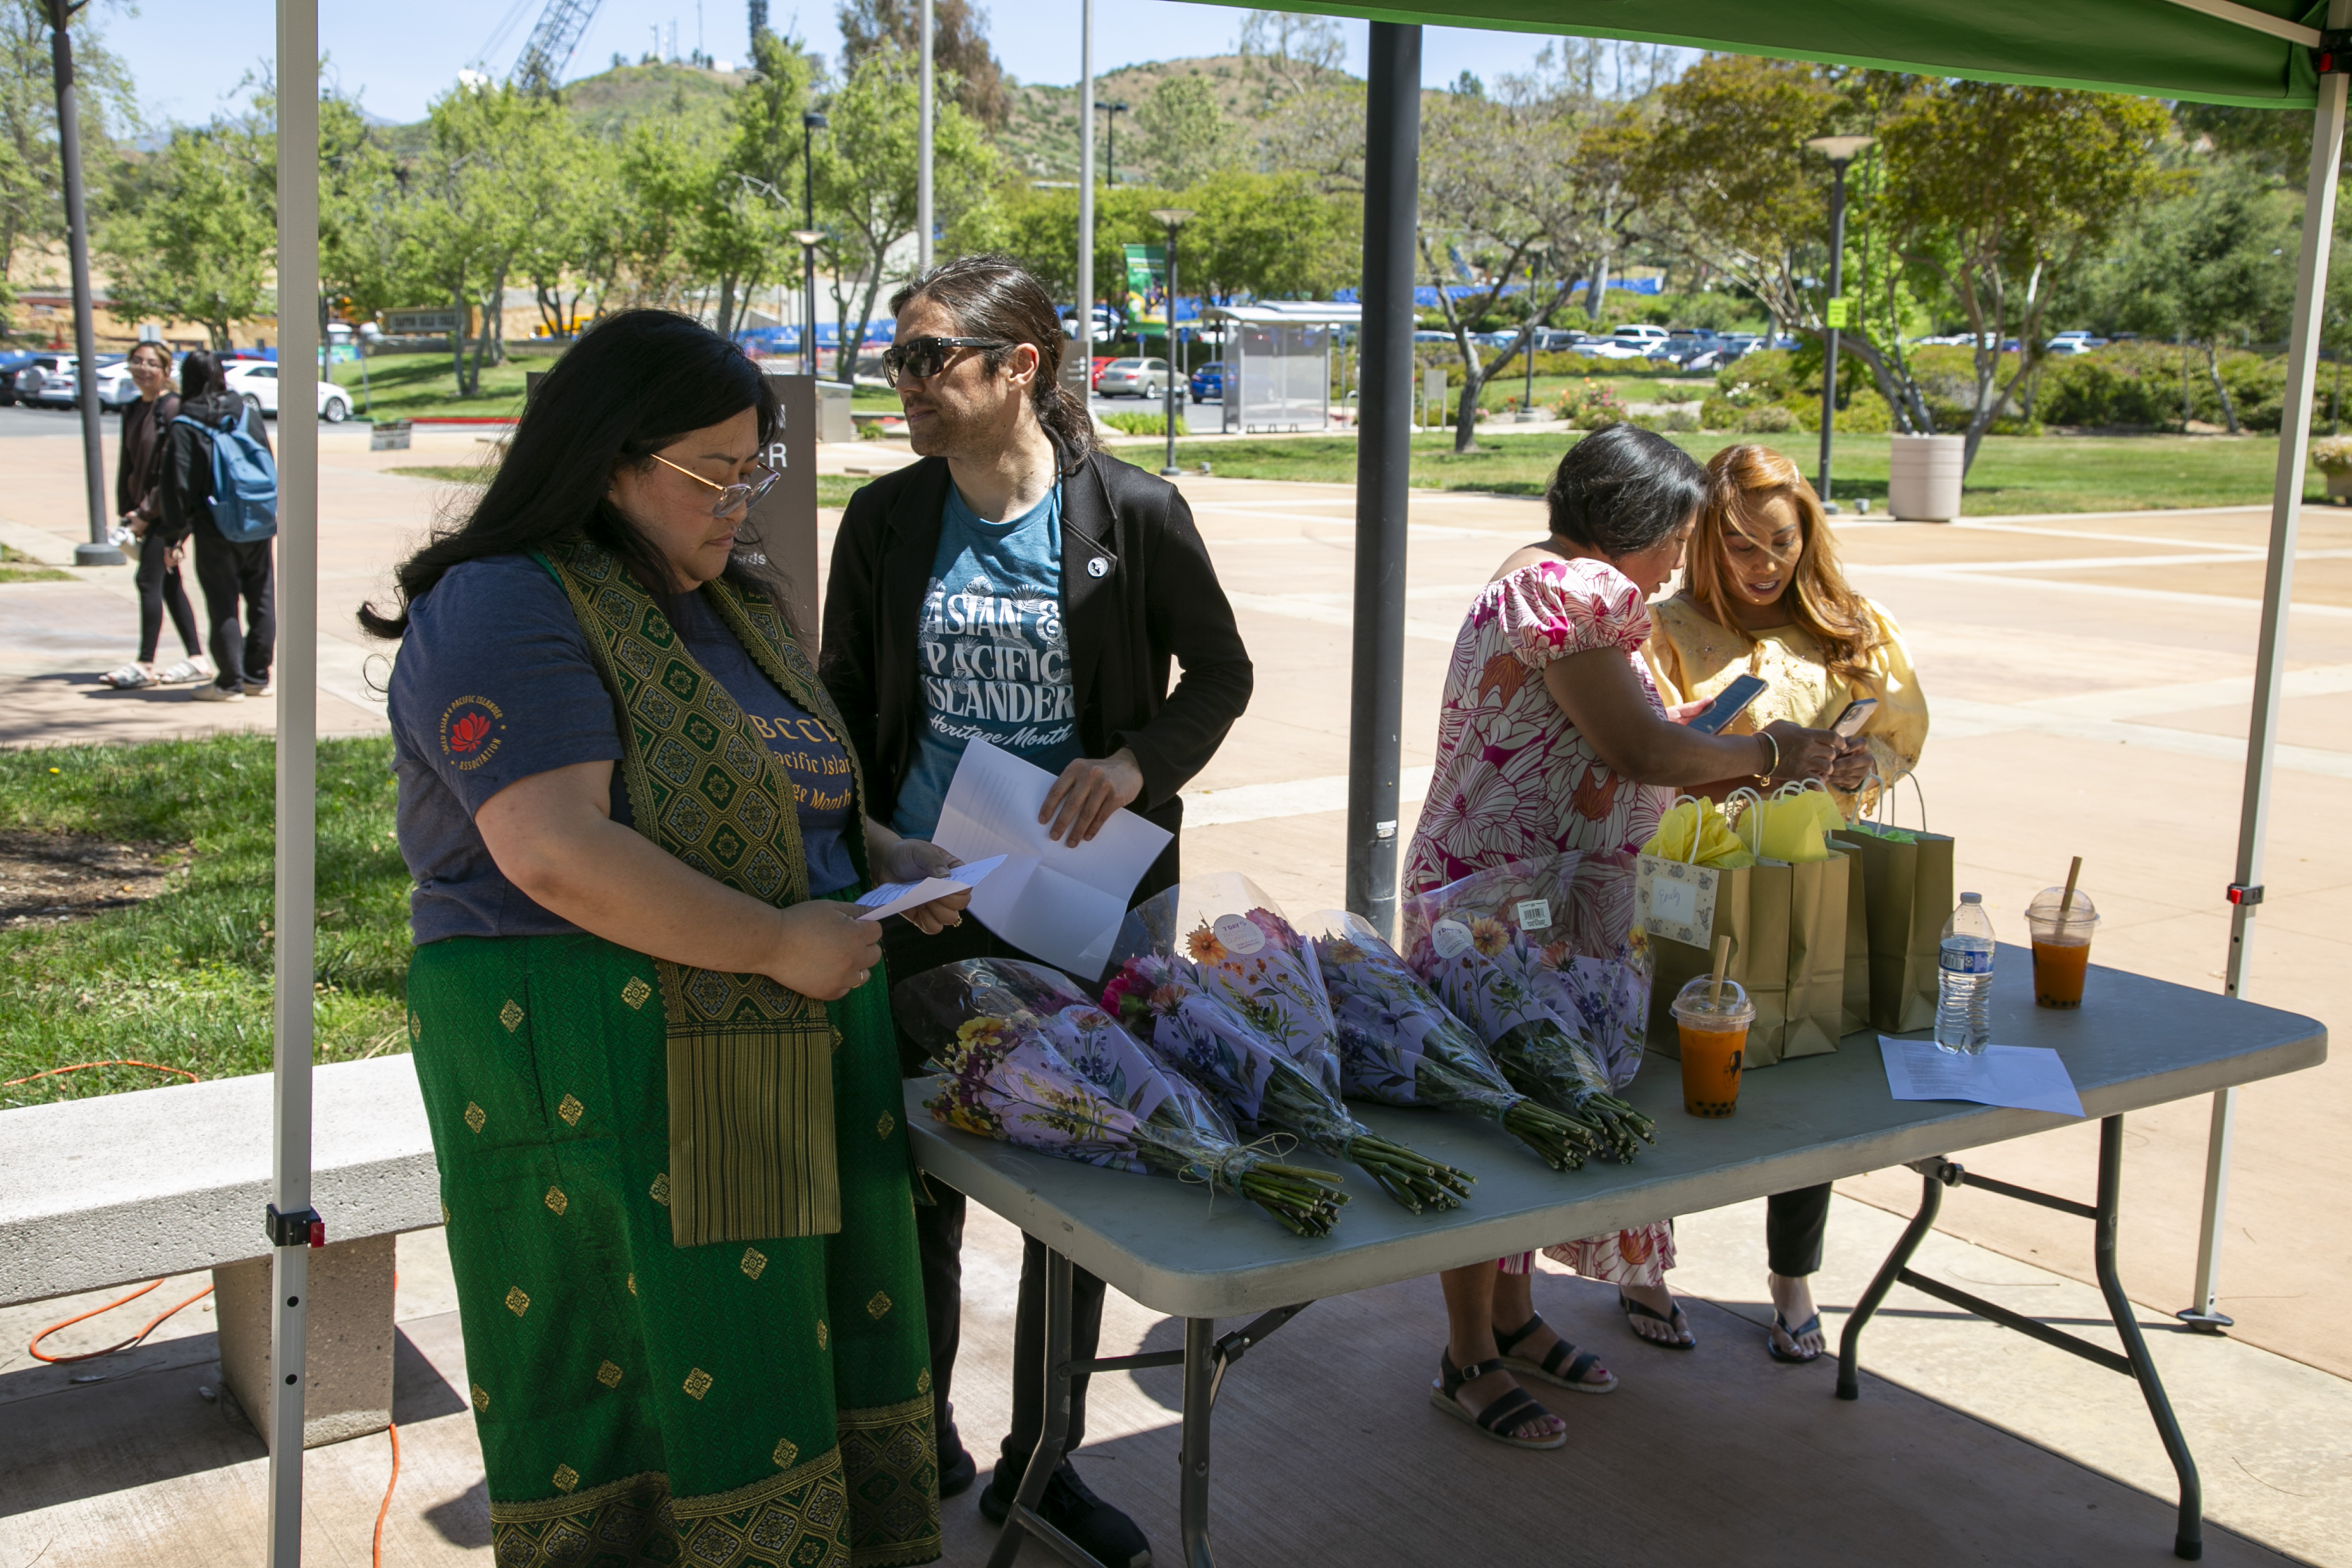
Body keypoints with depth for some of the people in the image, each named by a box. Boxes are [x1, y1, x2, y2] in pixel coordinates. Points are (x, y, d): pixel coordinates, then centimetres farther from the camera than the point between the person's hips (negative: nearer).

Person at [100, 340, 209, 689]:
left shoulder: (174, 408, -13)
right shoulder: (132, 411, 12)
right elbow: (126, 464, 16)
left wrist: (148, 513, -15)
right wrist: (126, 510, 8)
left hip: (168, 509, -8)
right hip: (146, 512, 8)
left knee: (149, 580, -8)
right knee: (168, 584, 9)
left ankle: (145, 665, -3)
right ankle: (196, 658, 15)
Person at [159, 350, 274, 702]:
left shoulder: (184, 427, -8)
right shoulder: (250, 415, 3)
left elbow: (178, 487, -9)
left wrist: (175, 533, -1)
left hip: (215, 531, -4)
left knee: (222, 605, 3)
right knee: (261, 600, 11)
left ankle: (230, 682, 6)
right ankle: (257, 676, 17)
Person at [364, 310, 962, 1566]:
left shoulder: (729, 601, 16)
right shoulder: (505, 613, -13)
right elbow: (555, 852, -25)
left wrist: (889, 860, 8)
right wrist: (776, 943, -22)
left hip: (785, 1047, 9)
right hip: (609, 1073, -8)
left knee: (813, 1357, 12)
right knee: (630, 1379, 1)